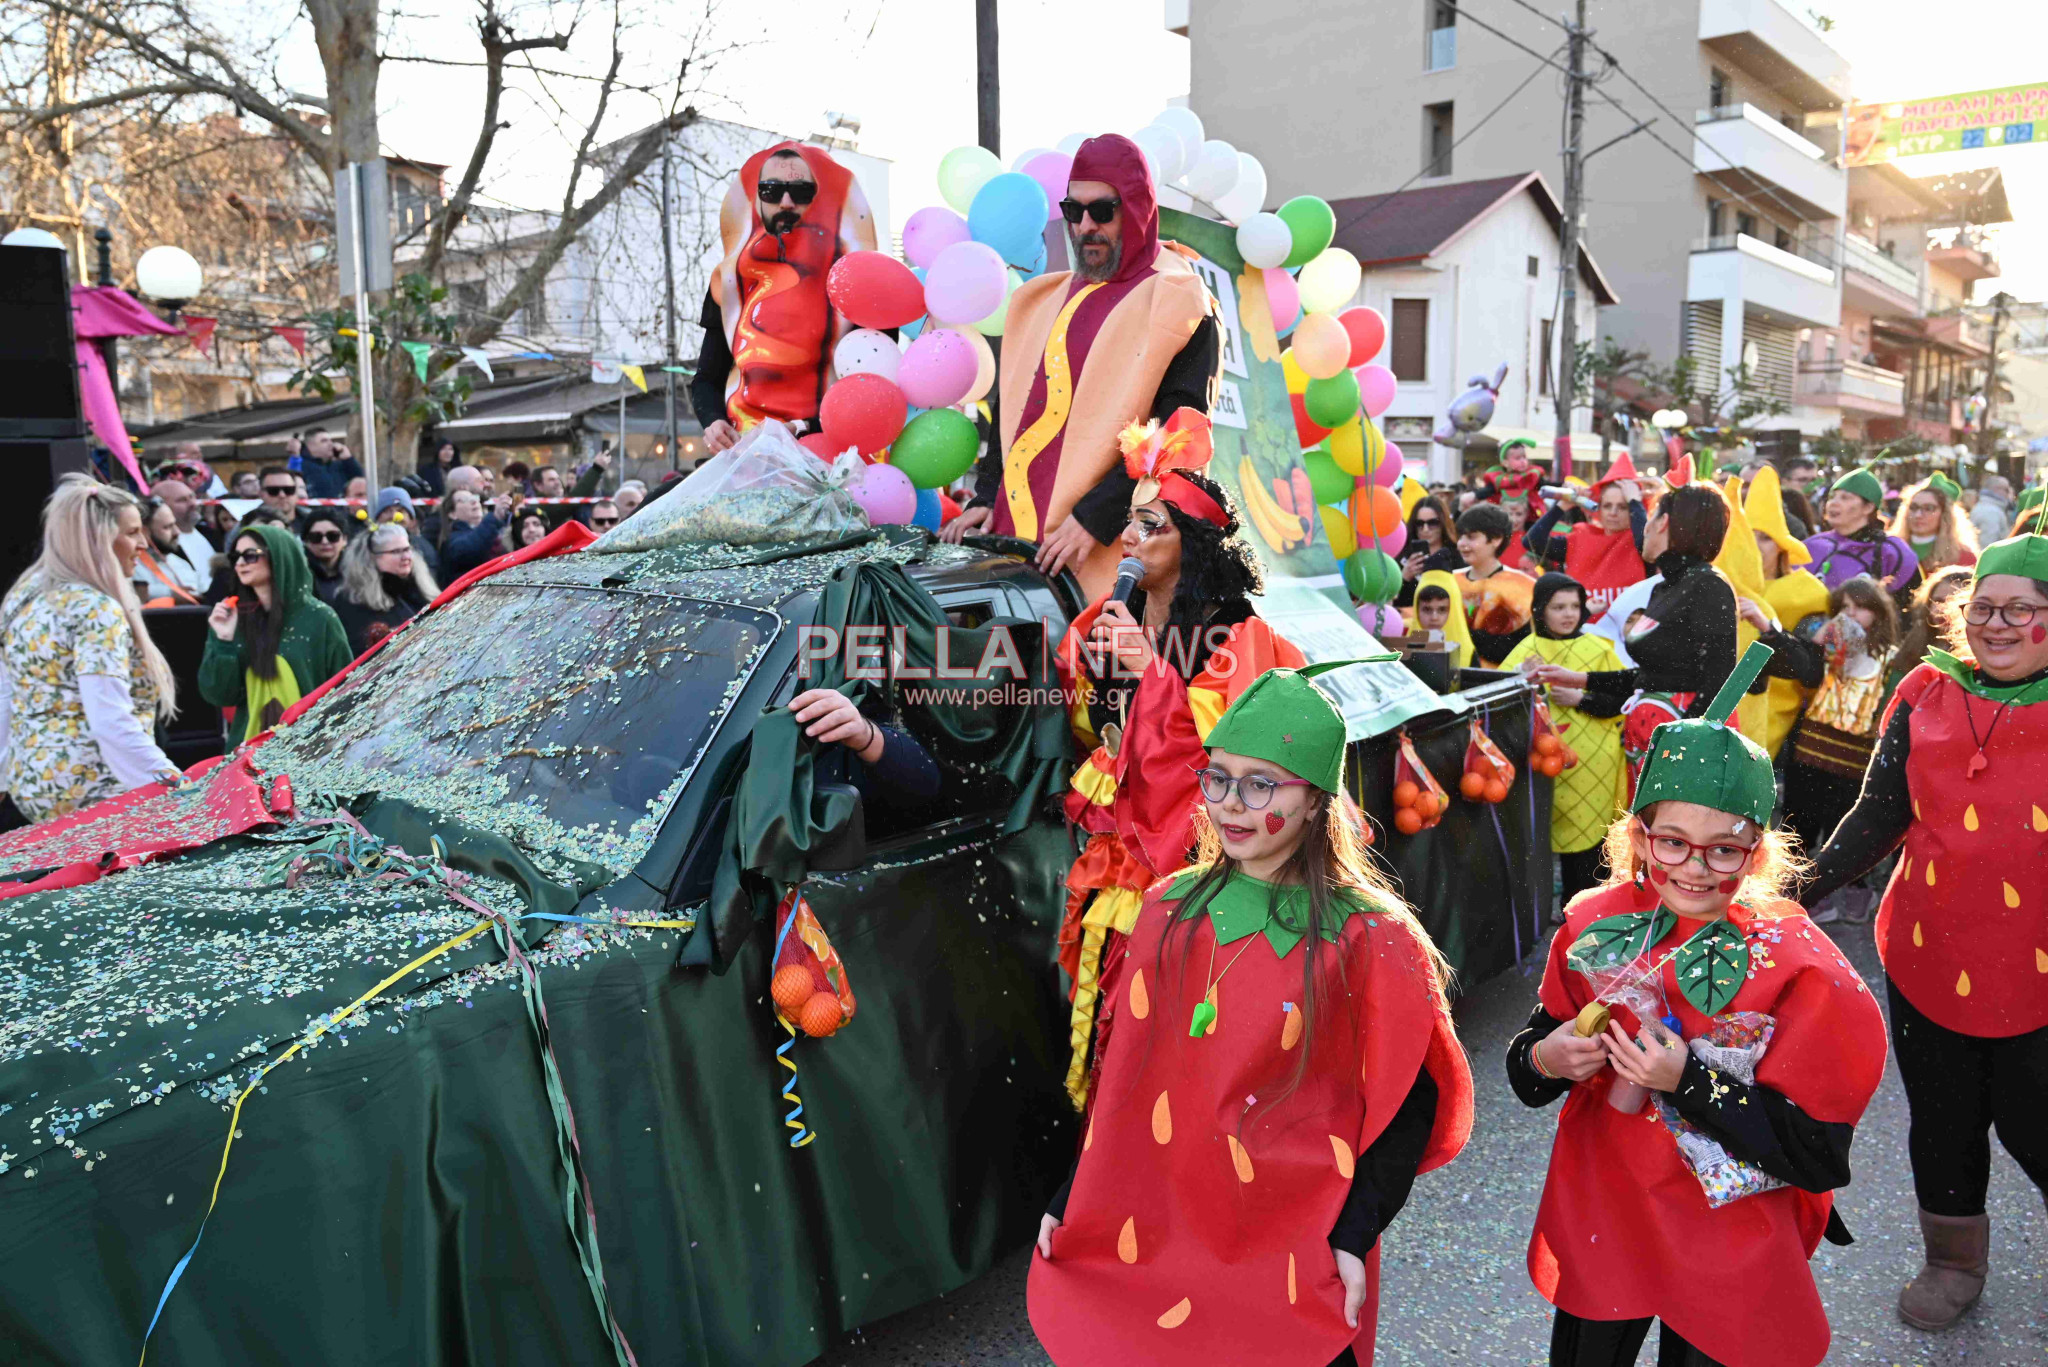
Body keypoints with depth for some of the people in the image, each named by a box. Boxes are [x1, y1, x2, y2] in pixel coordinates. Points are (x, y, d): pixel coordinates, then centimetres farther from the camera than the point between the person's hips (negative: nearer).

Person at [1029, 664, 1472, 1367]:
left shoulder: (1369, 938, -12)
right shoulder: (1169, 908, 0)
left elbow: (1409, 1103, -7)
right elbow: (1126, 1073, 6)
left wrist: (1355, 1237, -12)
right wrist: (1073, 1199, 7)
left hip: (1294, 1257, -3)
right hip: (1153, 1238, 4)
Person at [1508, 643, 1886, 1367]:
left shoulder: (1800, 968, -17)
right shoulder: (1597, 925, -8)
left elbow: (1819, 1159, -19)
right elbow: (1526, 1070, 2)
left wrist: (1687, 1081, -27)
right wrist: (1545, 1059, -20)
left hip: (1728, 1257, -3)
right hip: (1596, 1226, 3)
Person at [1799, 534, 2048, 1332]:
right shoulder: (1926, 698, -2)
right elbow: (1879, 815, 2)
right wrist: (1801, 890, -5)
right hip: (1930, 957, 2)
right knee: (1942, 1121, 16)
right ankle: (1955, 1258, 40)